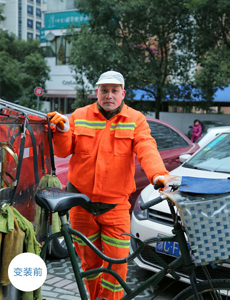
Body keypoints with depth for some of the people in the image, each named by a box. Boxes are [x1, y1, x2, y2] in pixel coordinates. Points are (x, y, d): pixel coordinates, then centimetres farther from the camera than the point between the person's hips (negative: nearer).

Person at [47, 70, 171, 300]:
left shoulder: (135, 119, 0)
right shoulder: (80, 116, 5)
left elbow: (147, 149, -15)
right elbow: (63, 152, 5)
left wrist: (158, 174, -34)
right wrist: (62, 130, -16)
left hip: (115, 204, -1)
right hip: (81, 200, 2)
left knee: (117, 260, -4)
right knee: (89, 258, 14)